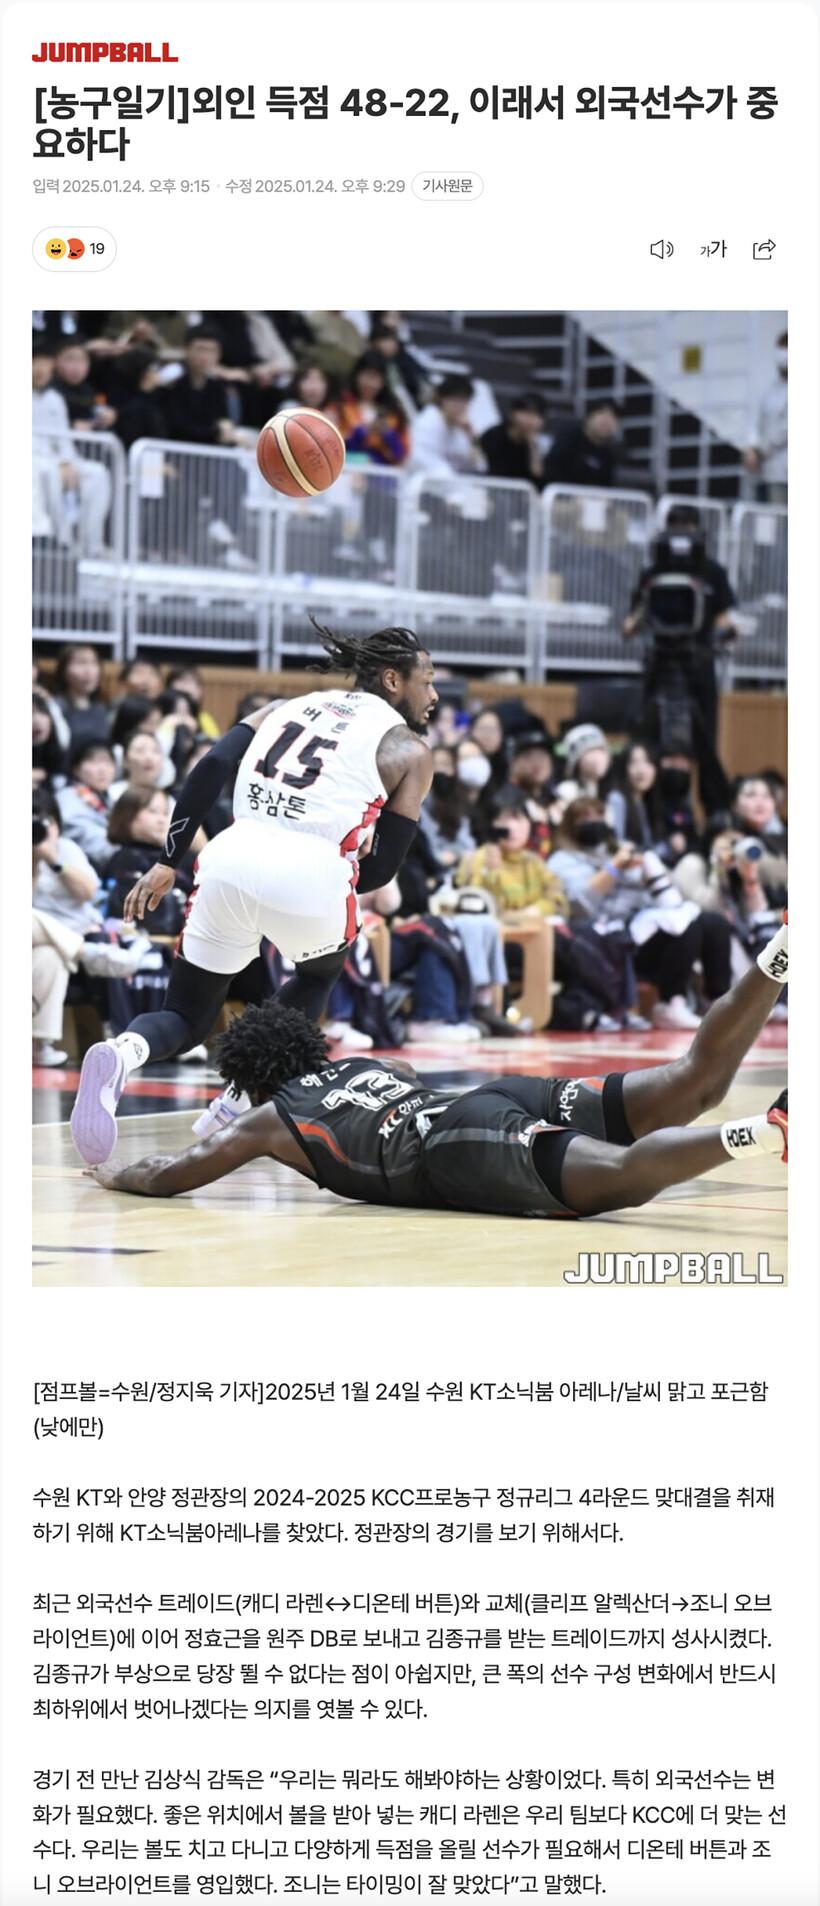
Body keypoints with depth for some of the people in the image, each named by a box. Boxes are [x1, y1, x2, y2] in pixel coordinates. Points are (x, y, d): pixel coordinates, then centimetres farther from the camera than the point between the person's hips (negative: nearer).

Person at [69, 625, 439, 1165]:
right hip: (312, 871, -3)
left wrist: (168, 862, 10)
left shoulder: (288, 708, 25)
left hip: (233, 857, 3)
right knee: (321, 974, 33)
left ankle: (121, 1054, -19)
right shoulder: (410, 751, 13)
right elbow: (382, 868, 10)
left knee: (186, 1021, 17)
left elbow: (213, 766, 9)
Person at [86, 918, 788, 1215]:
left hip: (464, 1146, -7)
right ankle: (776, 958, -25)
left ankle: (766, 1132, -57)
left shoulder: (269, 1119, 21)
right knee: (696, 1081, -3)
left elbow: (165, 1177, 22)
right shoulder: (373, 1065, 38)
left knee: (621, 1175, -31)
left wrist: (118, 1174, 44)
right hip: (507, 1095, 7)